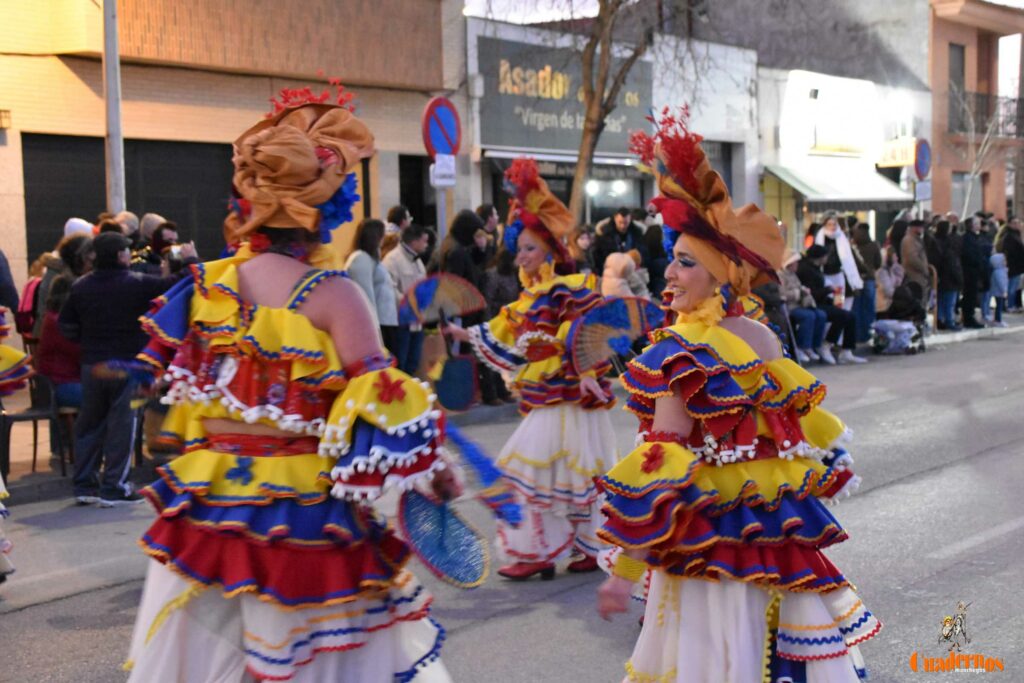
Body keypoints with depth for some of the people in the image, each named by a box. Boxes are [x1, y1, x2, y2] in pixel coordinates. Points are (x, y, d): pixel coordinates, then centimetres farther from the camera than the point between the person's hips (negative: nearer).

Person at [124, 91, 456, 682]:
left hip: (208, 498, 5)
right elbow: (378, 406, -15)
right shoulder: (332, 295, -15)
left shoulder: (208, 284, 0)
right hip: (302, 506, -5)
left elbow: (172, 375, 9)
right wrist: (433, 469, -3)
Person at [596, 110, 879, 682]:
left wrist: (624, 570, -18)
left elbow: (661, 468, -20)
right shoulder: (766, 339, 4)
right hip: (779, 531, 7)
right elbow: (802, 428, 13)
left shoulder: (681, 353, -16)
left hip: (709, 535, -7)